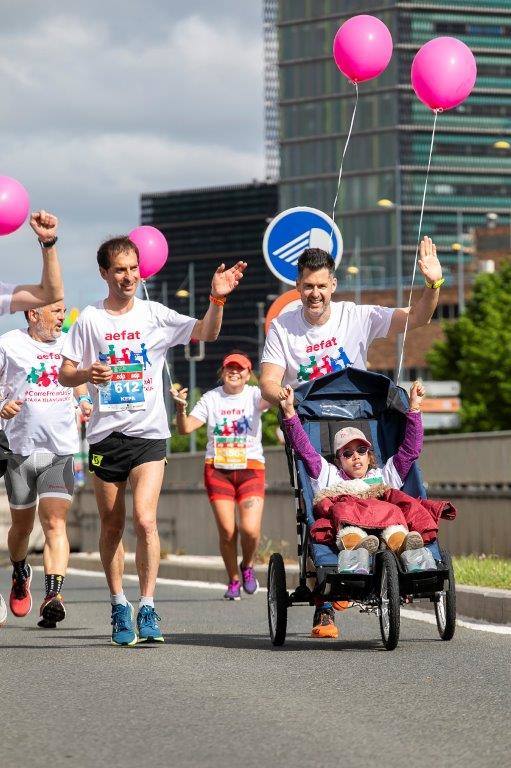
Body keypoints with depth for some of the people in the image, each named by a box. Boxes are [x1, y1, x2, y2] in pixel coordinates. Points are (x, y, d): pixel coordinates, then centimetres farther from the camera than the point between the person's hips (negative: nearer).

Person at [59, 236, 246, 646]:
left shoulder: (156, 315, 3)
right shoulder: (90, 319, 4)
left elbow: (206, 333, -5)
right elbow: (65, 374, 6)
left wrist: (217, 300, -23)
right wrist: (87, 374, -16)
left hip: (149, 432, -2)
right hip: (105, 434, 2)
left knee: (145, 519, -16)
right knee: (112, 525, 8)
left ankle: (147, 608, -10)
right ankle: (119, 607, 20)